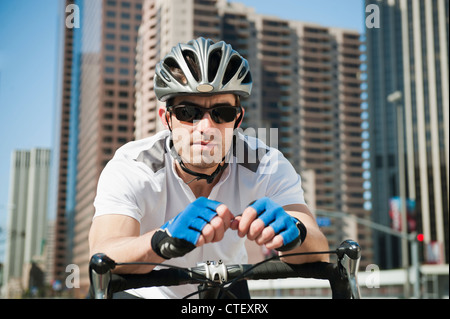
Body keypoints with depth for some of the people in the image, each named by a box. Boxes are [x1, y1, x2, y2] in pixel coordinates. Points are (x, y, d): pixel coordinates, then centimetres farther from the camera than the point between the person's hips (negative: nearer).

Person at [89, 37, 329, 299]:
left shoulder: (267, 167, -21)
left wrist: (291, 233, -53)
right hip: (149, 292, -2)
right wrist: (165, 240, -59)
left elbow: (319, 255, -30)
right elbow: (102, 260, -40)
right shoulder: (129, 170, -26)